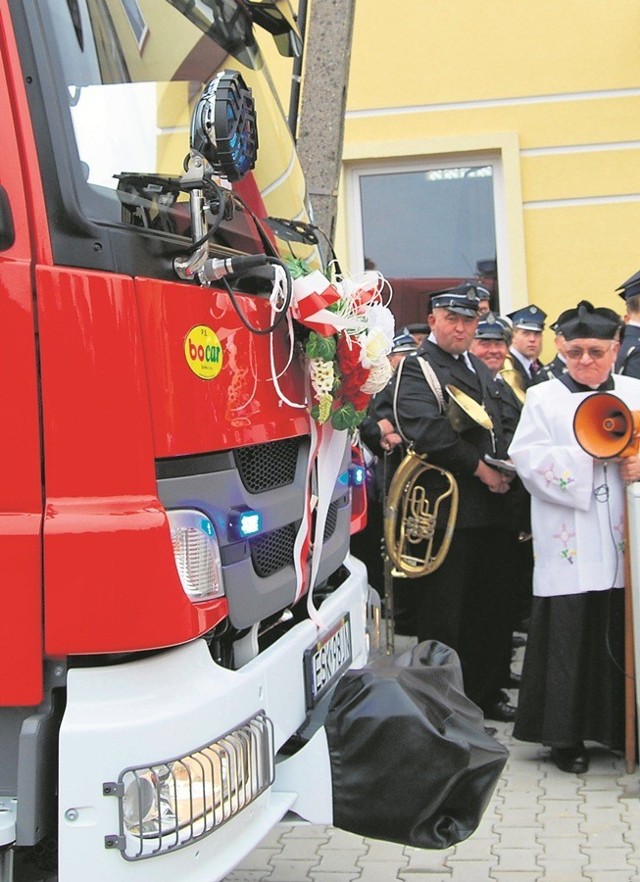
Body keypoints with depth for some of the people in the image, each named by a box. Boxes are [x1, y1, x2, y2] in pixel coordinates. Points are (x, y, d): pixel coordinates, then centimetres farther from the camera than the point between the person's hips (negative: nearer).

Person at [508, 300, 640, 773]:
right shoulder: (544, 397, 8)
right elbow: (528, 458, -4)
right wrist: (587, 455, -14)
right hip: (569, 545, -2)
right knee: (569, 636, 0)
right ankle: (566, 734, 12)